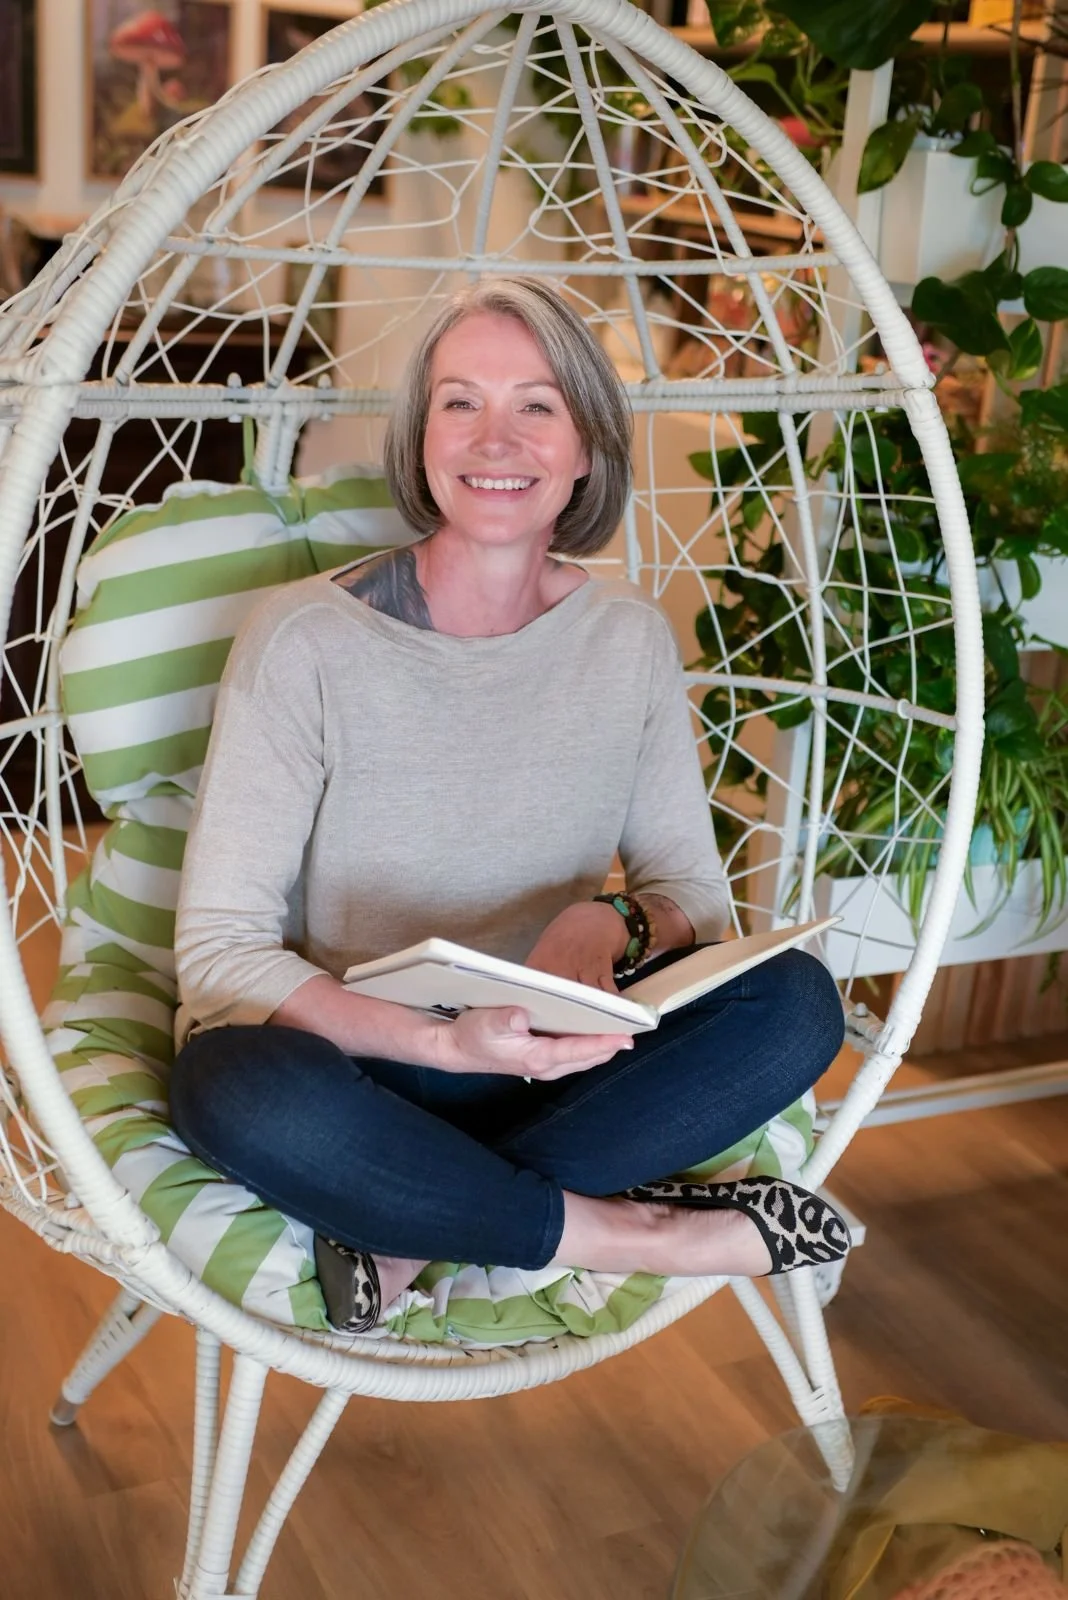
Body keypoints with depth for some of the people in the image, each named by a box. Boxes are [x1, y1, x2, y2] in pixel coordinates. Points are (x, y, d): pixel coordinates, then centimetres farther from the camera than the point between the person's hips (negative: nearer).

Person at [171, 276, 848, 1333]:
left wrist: (614, 924, -19)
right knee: (236, 1081, -37)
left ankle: (410, 1232, -19)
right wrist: (445, 1043, -31)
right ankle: (621, 1232, -18)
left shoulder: (629, 637, 0)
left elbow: (695, 890, 6)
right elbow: (219, 949, -15)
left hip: (548, 1065, 4)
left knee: (794, 1000, -20)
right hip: (344, 1067, -3)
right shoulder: (307, 640, -13)